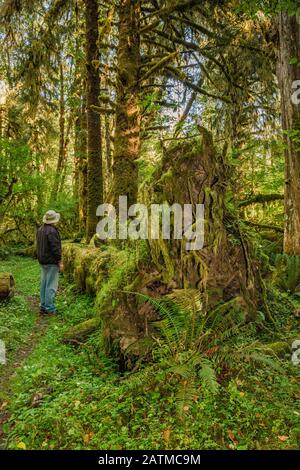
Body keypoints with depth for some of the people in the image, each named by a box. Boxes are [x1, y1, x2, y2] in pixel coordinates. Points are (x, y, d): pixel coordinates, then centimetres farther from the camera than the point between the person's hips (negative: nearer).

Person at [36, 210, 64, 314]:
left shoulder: (40, 229, 9)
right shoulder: (52, 231, -20)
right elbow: (55, 248, -21)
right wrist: (60, 262, -15)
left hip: (43, 261, 9)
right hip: (51, 262, -9)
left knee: (44, 283, 15)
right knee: (51, 285, -3)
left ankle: (43, 306, 23)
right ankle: (49, 308, 2)